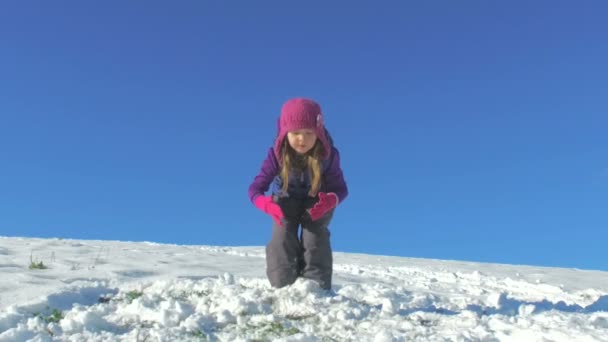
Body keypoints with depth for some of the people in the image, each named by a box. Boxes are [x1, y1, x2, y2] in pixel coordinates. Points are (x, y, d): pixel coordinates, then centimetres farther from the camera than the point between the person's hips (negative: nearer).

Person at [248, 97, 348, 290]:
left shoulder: (329, 155, -30)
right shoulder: (277, 155, -30)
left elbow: (341, 189, -21)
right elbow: (255, 189, -26)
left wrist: (331, 200, -48)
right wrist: (268, 204, -51)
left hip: (317, 201, 0)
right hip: (286, 202, 0)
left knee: (315, 238, -17)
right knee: (283, 238, -17)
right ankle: (282, 287, 0)